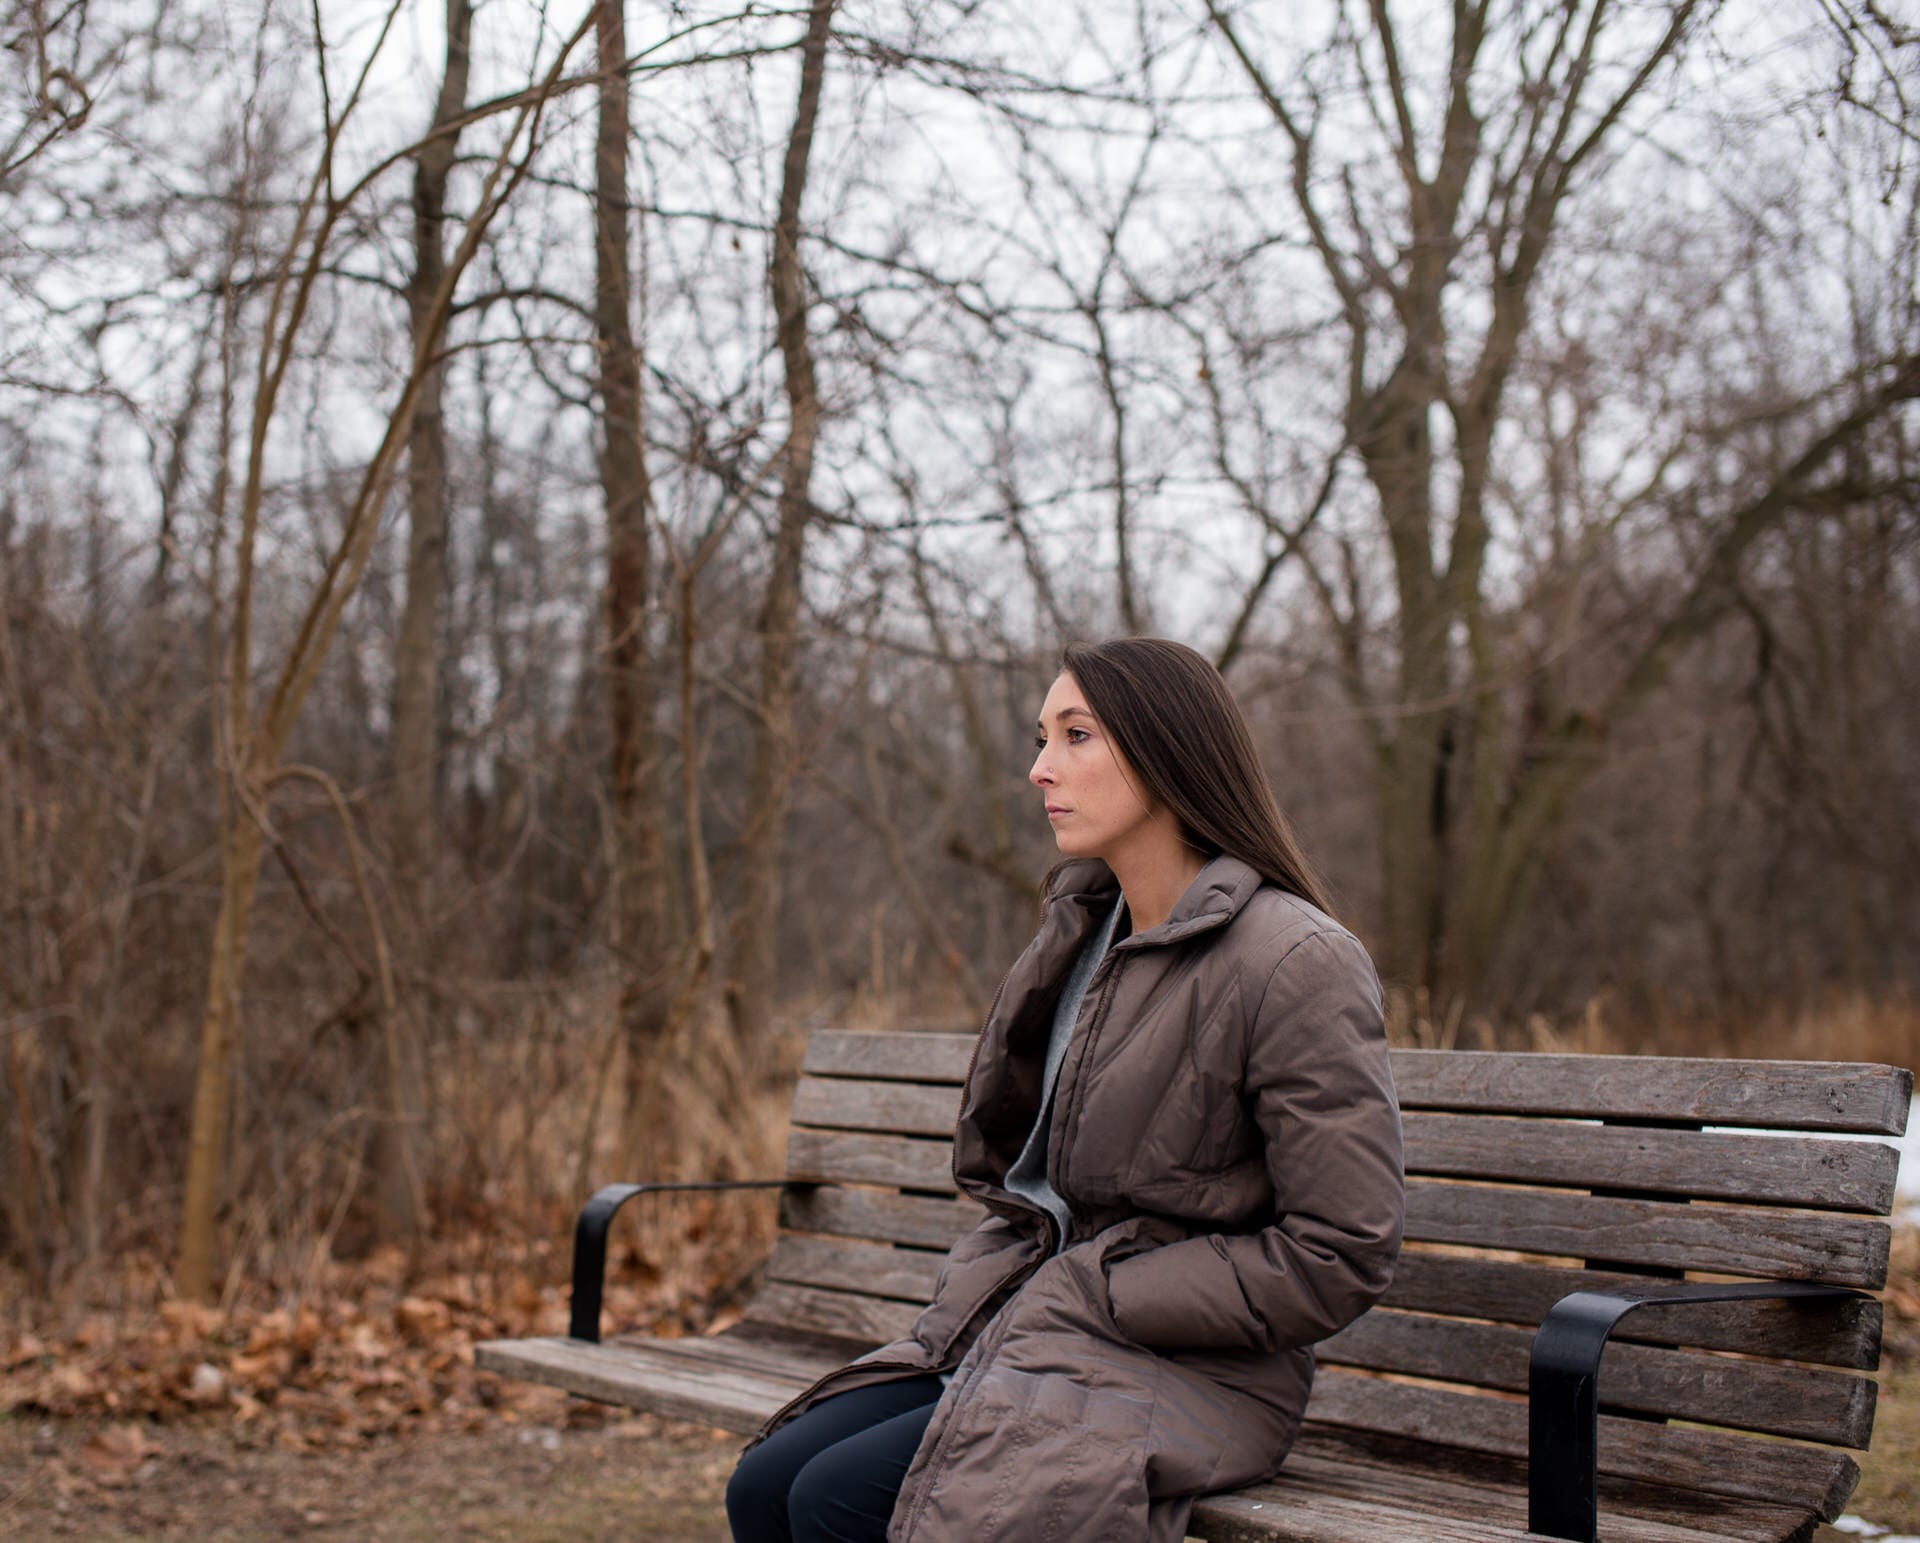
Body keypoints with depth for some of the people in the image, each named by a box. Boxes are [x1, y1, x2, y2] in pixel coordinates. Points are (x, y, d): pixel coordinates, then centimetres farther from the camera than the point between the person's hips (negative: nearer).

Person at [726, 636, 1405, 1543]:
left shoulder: (1295, 963, -15)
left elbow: (1340, 1259, -16)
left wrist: (1093, 1297, -14)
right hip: (1020, 1325, 8)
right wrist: (979, 1296, 0)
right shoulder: (1082, 934, 10)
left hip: (1186, 1372, -7)